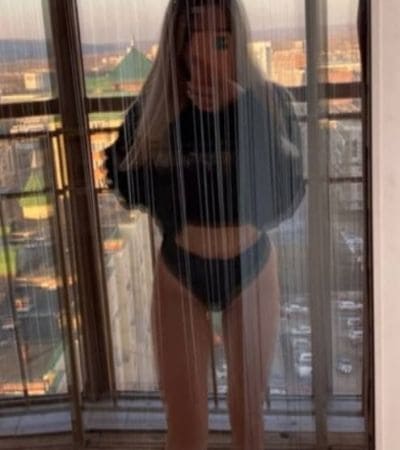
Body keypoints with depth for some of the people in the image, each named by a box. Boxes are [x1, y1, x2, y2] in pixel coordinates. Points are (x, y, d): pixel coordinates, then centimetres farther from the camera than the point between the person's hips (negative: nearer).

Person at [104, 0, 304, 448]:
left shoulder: (269, 103, -13)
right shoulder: (152, 109, -12)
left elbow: (284, 197, -24)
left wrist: (242, 110, -31)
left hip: (251, 271, 1)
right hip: (178, 276, 0)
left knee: (248, 410, 17)